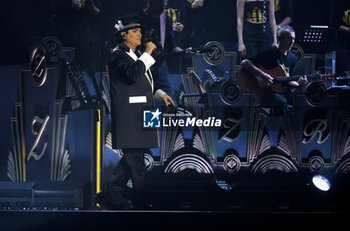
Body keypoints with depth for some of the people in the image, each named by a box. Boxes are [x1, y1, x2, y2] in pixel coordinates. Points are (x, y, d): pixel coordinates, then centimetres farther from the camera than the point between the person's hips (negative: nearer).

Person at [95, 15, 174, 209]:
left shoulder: (136, 54, 21)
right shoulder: (118, 55, -8)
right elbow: (132, 73, -26)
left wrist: (161, 94, 17)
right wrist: (147, 54, -17)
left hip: (140, 115, 10)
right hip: (129, 116, -10)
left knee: (134, 157, 9)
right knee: (135, 158, -5)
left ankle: (112, 193, 15)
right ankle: (143, 200, -1)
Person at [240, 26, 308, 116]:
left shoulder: (292, 58, 14)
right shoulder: (268, 54, -5)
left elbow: (289, 81, 14)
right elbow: (244, 63, -11)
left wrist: (299, 84, -9)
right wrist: (261, 74, -23)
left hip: (285, 92, 6)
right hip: (266, 93, -6)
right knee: (282, 102, -37)